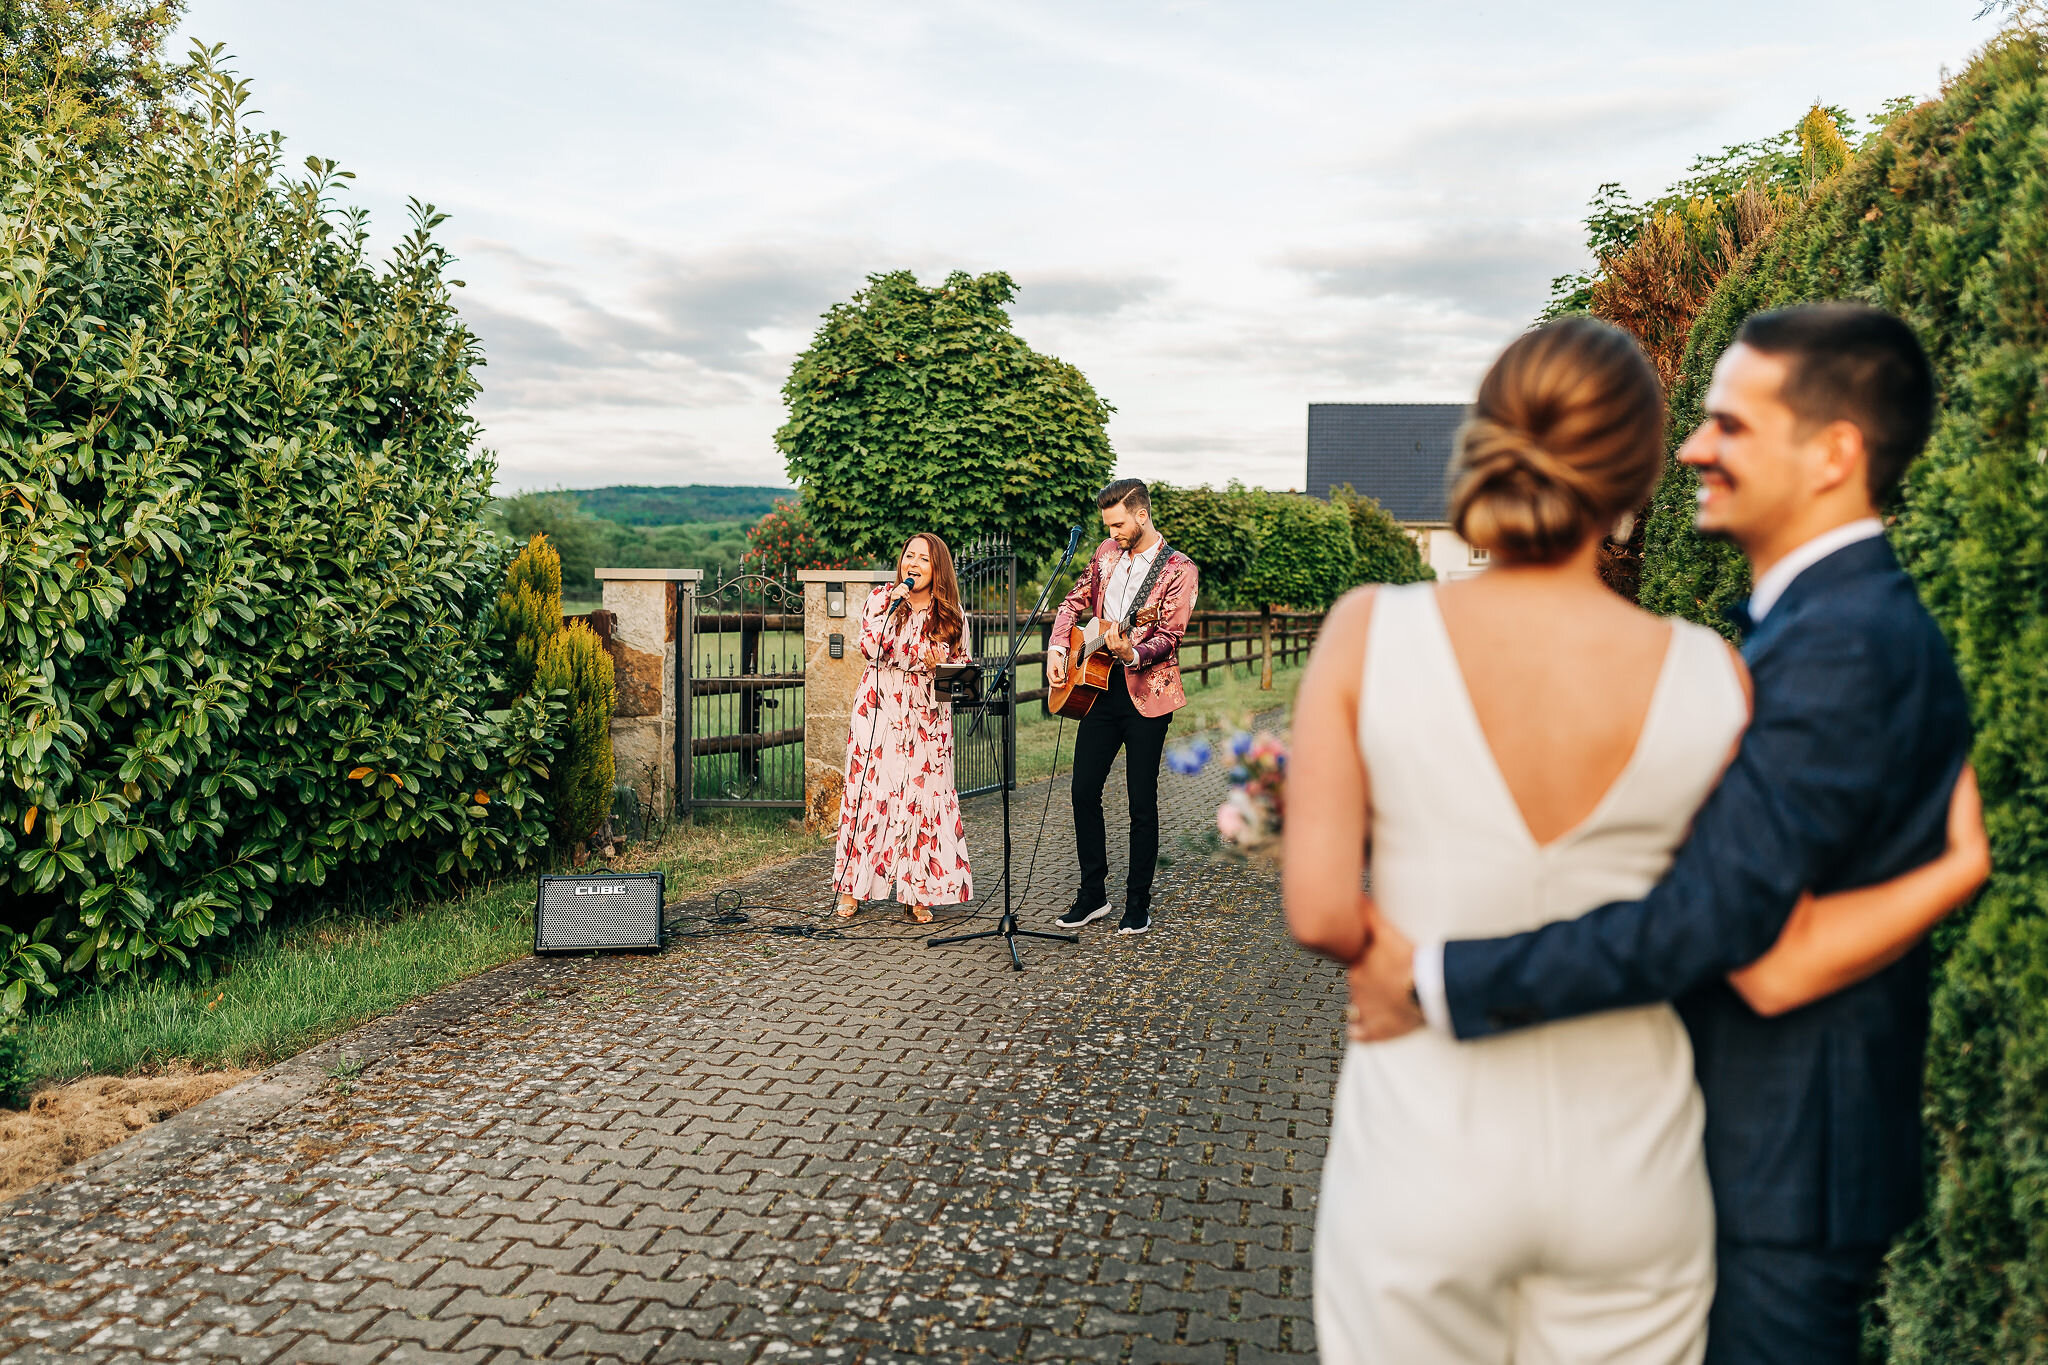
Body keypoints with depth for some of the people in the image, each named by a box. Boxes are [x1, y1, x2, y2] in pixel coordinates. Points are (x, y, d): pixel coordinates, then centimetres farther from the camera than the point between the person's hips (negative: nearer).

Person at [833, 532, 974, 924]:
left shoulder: (951, 615, 8)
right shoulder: (880, 598, 5)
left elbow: (963, 663, 13)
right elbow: (869, 649, -7)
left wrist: (942, 666, -8)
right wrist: (892, 609, -14)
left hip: (927, 716, 1)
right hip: (879, 710, -1)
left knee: (924, 796, -3)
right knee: (869, 790, -3)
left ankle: (917, 894, 5)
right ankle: (852, 887, 7)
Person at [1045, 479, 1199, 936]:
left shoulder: (1179, 571, -8)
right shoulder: (1107, 554, 10)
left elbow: (1169, 637, -16)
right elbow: (1075, 602, 19)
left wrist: (1132, 653, -34)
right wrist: (1057, 648, 4)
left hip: (1146, 693, -5)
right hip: (1099, 688, 6)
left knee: (1142, 804, 1)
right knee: (1084, 792, 5)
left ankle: (1138, 905, 13)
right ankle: (1093, 895, 18)